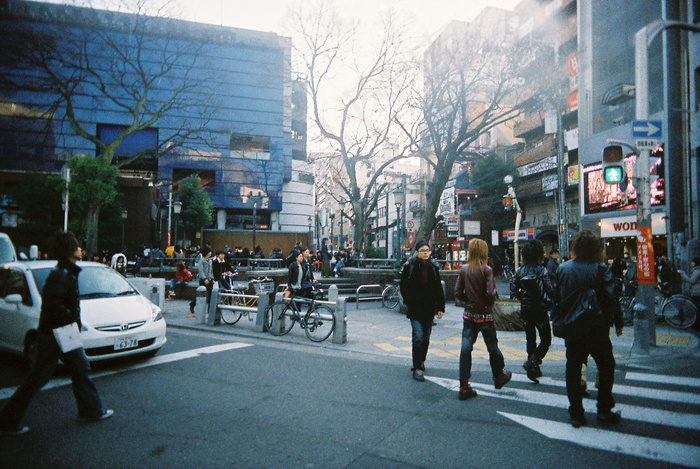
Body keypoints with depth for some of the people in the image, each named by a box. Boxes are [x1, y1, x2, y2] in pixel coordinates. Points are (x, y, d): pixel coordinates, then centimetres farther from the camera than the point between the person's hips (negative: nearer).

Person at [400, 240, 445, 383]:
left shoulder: (433, 267, 7)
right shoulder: (409, 266, -4)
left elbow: (439, 289, 10)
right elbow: (404, 287, -1)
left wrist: (440, 307, 5)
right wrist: (410, 303, -9)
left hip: (429, 309, 4)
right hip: (415, 310, -4)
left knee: (426, 339, 13)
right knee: (418, 337, -11)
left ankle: (421, 362, 32)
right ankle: (418, 368, -4)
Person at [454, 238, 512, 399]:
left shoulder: (463, 270, -1)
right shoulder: (486, 270, -13)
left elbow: (457, 292, -2)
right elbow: (491, 293, -20)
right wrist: (489, 303, 0)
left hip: (468, 314, 4)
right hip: (485, 314, -3)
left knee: (466, 349, 5)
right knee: (492, 347, 17)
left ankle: (464, 386, 6)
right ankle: (499, 377, 37)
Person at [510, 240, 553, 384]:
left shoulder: (519, 272, -2)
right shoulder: (542, 271, -14)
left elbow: (513, 292, -1)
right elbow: (549, 291, -14)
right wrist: (549, 303, 4)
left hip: (525, 310, 5)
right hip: (540, 310, -4)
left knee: (530, 339, 16)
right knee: (546, 340, 8)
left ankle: (534, 369, 23)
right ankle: (531, 362, -10)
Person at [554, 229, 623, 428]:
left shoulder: (563, 269, 0)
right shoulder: (601, 269, -9)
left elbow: (557, 298, 6)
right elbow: (611, 299, -10)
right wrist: (618, 322, 1)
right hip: (596, 328, -2)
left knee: (573, 368, 9)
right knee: (606, 366, 16)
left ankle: (576, 414, 13)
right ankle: (604, 410, 21)